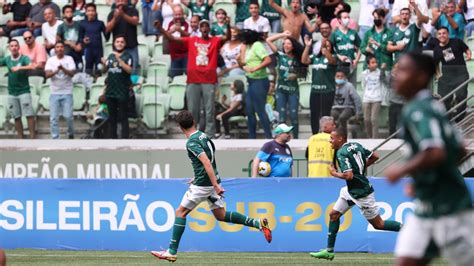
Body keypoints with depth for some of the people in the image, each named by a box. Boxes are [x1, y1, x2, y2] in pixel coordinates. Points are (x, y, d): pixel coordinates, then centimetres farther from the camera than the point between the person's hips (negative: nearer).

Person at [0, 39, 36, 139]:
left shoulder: (24, 58, -8)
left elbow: (32, 66, -25)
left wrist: (19, 68, -34)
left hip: (24, 91, -4)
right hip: (12, 93, 4)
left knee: (29, 115, -8)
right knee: (16, 117, 6)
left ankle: (32, 136, -6)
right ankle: (20, 138, 11)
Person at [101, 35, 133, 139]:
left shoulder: (127, 56, -3)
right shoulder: (111, 56, 11)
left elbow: (129, 70, -16)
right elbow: (105, 70, 10)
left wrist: (120, 61, -26)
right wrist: (104, 64, -11)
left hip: (122, 92, -5)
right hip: (110, 91, 5)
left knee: (123, 117, -3)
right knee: (112, 117, 12)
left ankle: (125, 138, -2)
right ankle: (112, 138, 19)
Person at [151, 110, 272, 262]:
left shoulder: (192, 142, -16)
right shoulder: (203, 136, 11)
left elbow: (206, 162, -26)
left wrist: (216, 185, -30)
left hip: (202, 184, -8)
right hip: (213, 182, 8)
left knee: (180, 212, 0)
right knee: (221, 215, 15)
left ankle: (172, 252, -1)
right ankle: (258, 223, 6)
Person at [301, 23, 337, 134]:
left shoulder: (332, 57, 1)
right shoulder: (315, 57, 13)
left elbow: (331, 60, -22)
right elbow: (304, 61, -1)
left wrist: (324, 47, -33)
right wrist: (307, 46, -9)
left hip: (327, 91, -5)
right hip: (315, 90, 5)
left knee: (325, 115, -5)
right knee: (314, 115, 7)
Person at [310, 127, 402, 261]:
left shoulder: (342, 153, -21)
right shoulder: (355, 146, 5)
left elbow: (349, 175, -30)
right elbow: (375, 156, 11)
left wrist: (334, 173, -12)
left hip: (361, 193, -10)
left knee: (378, 224, 0)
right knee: (334, 214, 9)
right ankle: (329, 251, 13)